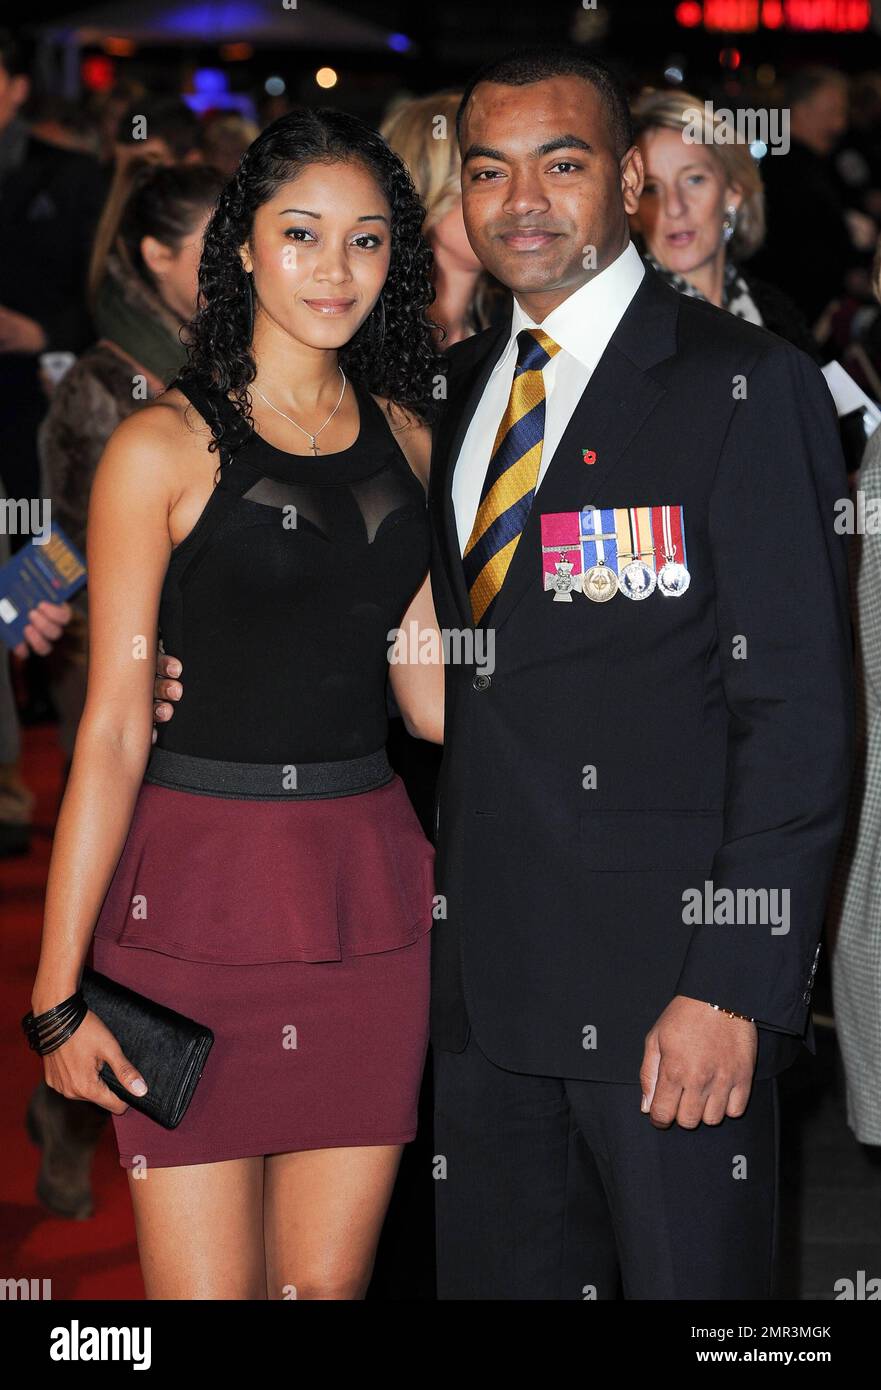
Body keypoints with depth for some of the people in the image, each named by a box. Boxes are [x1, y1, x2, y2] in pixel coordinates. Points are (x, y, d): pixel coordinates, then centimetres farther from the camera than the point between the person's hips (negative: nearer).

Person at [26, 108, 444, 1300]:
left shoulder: (403, 438, 12)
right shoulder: (165, 448, -4)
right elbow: (111, 726, -6)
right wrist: (58, 989, -9)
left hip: (368, 896, 5)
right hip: (199, 896, -5)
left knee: (328, 1278, 8)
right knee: (204, 1287, -2)